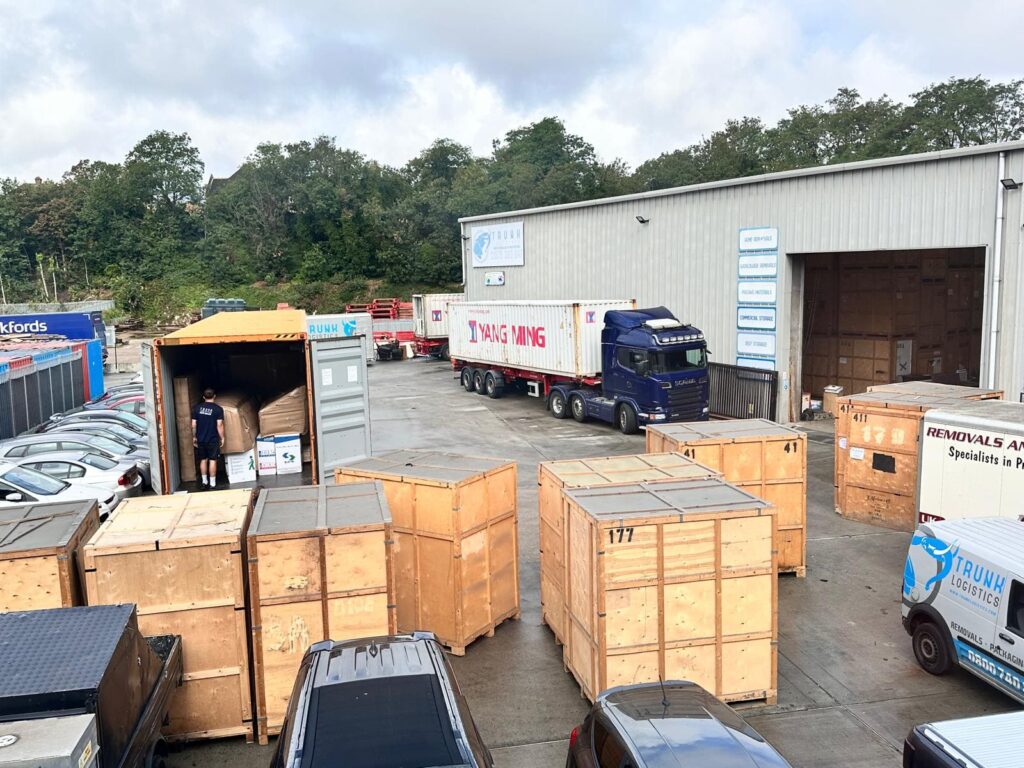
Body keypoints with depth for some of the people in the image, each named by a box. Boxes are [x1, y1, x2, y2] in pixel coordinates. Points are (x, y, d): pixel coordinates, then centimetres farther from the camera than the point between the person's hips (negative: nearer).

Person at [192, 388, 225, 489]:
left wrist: (194, 437, 14)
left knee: (203, 460, 14)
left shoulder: (196, 408, 1)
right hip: (213, 439, -3)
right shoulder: (218, 409, -9)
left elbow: (193, 425, 3)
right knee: (212, 460, 2)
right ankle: (212, 483, 2)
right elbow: (219, 425, -12)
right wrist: (222, 438, -2)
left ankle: (204, 481, 20)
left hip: (201, 439, 3)